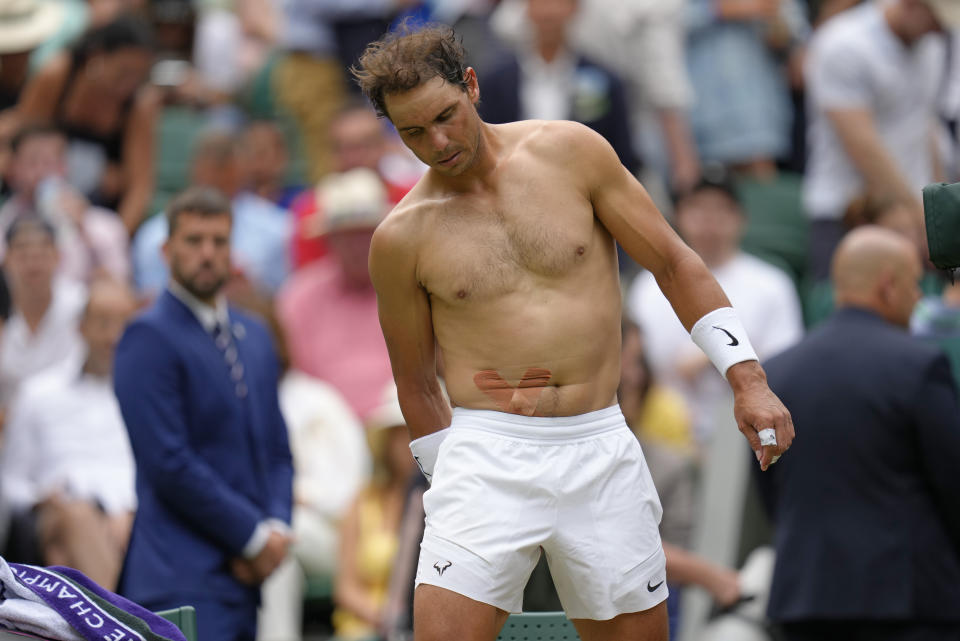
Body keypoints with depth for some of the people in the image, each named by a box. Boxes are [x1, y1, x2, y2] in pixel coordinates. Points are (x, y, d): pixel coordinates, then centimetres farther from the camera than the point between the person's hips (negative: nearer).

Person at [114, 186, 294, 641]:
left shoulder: (255, 337, 19)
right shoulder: (150, 337, -6)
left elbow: (277, 450, 21)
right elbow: (168, 463, -13)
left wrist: (277, 528, 1)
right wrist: (253, 536, -10)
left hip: (244, 574, 7)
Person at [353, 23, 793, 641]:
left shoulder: (571, 153, 1)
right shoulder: (401, 239, 0)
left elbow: (674, 263, 7)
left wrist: (749, 381, 2)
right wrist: (453, 484, 10)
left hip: (602, 451, 2)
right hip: (488, 453, -1)